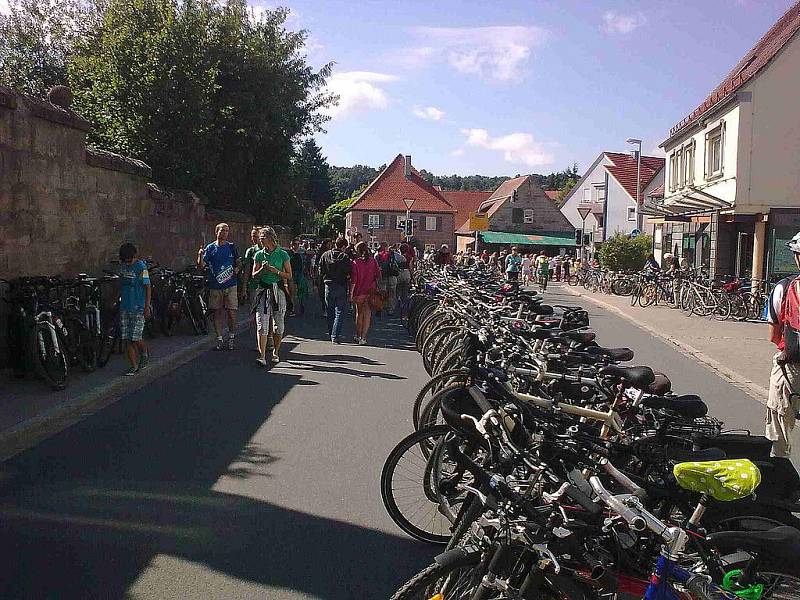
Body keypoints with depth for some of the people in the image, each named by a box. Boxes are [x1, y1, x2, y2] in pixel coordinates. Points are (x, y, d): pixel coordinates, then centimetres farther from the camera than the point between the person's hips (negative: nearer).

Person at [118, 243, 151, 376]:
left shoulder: (141, 267, -10)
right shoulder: (122, 265, 8)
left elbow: (148, 288, -9)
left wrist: (147, 307, -12)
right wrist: (117, 300, 20)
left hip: (138, 308, -6)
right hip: (124, 307, 6)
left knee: (135, 337, -8)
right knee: (127, 339, 2)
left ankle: (144, 353, 22)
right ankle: (134, 366, 9)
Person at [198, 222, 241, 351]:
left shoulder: (231, 247, 7)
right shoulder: (210, 248, 6)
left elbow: (239, 262, 15)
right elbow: (202, 265, 0)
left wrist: (237, 269, -5)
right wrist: (200, 255, -19)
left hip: (230, 284, -1)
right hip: (215, 285, 1)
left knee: (231, 312, -4)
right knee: (217, 313, 4)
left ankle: (231, 339, 9)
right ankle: (219, 341, 11)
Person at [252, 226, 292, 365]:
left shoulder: (283, 254, 0)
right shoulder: (259, 255, 6)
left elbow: (289, 276, 0)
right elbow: (254, 275, 9)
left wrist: (275, 271, -14)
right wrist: (262, 269, -10)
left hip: (278, 290, -1)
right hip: (263, 290, 1)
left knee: (278, 325, 7)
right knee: (262, 325, -10)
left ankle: (275, 352, 25)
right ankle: (262, 356, -13)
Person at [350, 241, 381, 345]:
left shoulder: (356, 263, -11)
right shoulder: (373, 261, -3)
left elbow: (353, 281, -12)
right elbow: (378, 276, 2)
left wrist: (351, 294, -7)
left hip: (359, 292, -1)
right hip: (371, 292, 1)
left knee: (359, 314, 15)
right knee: (367, 315, 5)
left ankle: (358, 335, 24)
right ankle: (363, 337, 0)